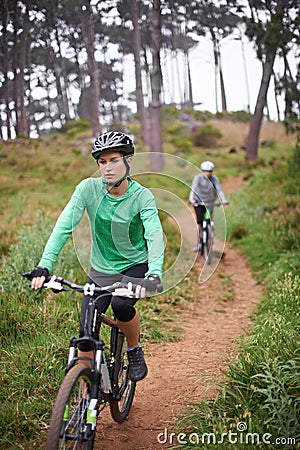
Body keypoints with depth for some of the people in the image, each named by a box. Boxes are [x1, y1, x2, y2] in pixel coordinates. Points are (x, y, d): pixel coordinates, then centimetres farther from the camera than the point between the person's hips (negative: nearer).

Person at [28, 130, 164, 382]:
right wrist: (44, 266, -32)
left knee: (121, 305, -32)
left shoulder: (142, 196, -17)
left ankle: (135, 351, 0)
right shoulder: (89, 188, -12)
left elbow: (154, 235, -30)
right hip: (101, 271, 3)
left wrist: (154, 274, -48)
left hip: (135, 267, -2)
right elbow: (64, 226, -20)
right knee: (86, 333, -3)